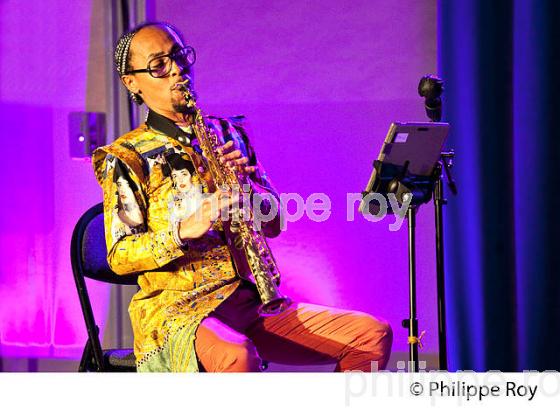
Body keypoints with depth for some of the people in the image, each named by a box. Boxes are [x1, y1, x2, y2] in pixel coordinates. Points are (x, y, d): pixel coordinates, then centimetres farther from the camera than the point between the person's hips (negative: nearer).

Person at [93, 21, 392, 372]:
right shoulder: (126, 157, 2)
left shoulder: (229, 134, 18)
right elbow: (120, 257, -5)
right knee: (237, 357, -40)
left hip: (251, 303, 5)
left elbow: (273, 224, 16)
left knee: (373, 335, -10)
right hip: (177, 308, -5)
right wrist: (184, 229, -22)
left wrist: (246, 183, -5)